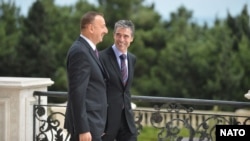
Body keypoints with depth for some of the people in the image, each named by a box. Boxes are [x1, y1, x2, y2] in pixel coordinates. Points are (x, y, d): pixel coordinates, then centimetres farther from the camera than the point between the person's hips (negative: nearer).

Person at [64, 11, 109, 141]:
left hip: (89, 122, 10)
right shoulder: (80, 52, -16)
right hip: (86, 124, -10)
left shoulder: (86, 49, 15)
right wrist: (83, 129, -23)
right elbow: (77, 93, -21)